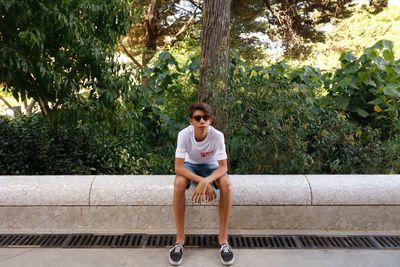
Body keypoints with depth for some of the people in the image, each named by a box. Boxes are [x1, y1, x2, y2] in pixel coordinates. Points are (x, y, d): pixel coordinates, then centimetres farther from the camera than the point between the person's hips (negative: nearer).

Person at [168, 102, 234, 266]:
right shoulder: (184, 134, -28)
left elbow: (223, 167, -27)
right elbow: (178, 167, -30)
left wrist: (205, 181, -45)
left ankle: (223, 238, -19)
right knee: (179, 183, -34)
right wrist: (202, 181, -41)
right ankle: (180, 239, -21)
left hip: (210, 166, 0)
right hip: (190, 166, 0)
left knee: (226, 184, -32)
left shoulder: (217, 135, -28)